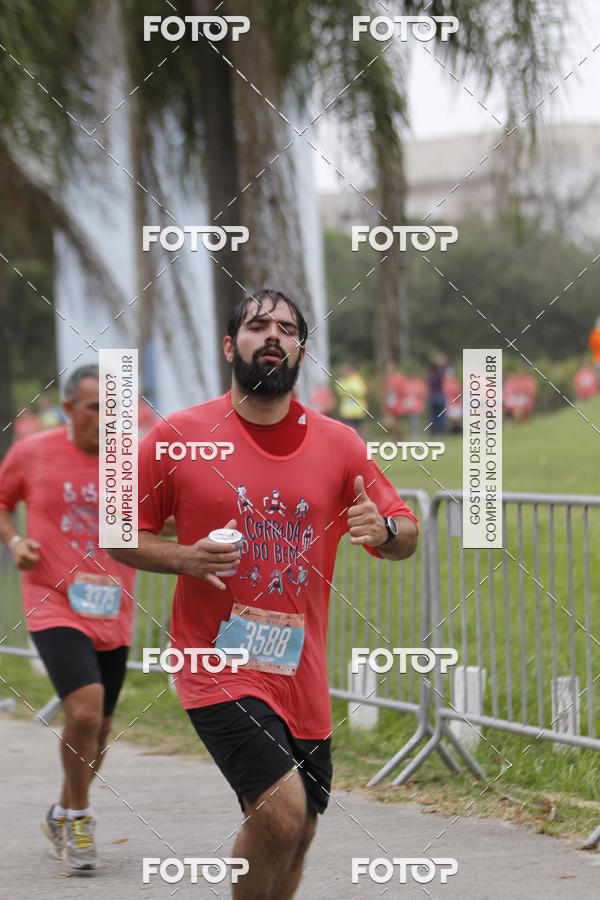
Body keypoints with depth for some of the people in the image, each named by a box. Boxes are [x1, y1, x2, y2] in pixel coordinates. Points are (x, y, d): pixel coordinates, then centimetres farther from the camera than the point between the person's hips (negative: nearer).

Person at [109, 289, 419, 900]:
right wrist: (186, 558, -15)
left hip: (301, 674, 4)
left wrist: (384, 530, -16)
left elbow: (406, 537, 9)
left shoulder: (339, 444, 4)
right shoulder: (177, 437, -3)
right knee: (282, 809, -21)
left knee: (296, 835, 12)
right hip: (216, 662, -4)